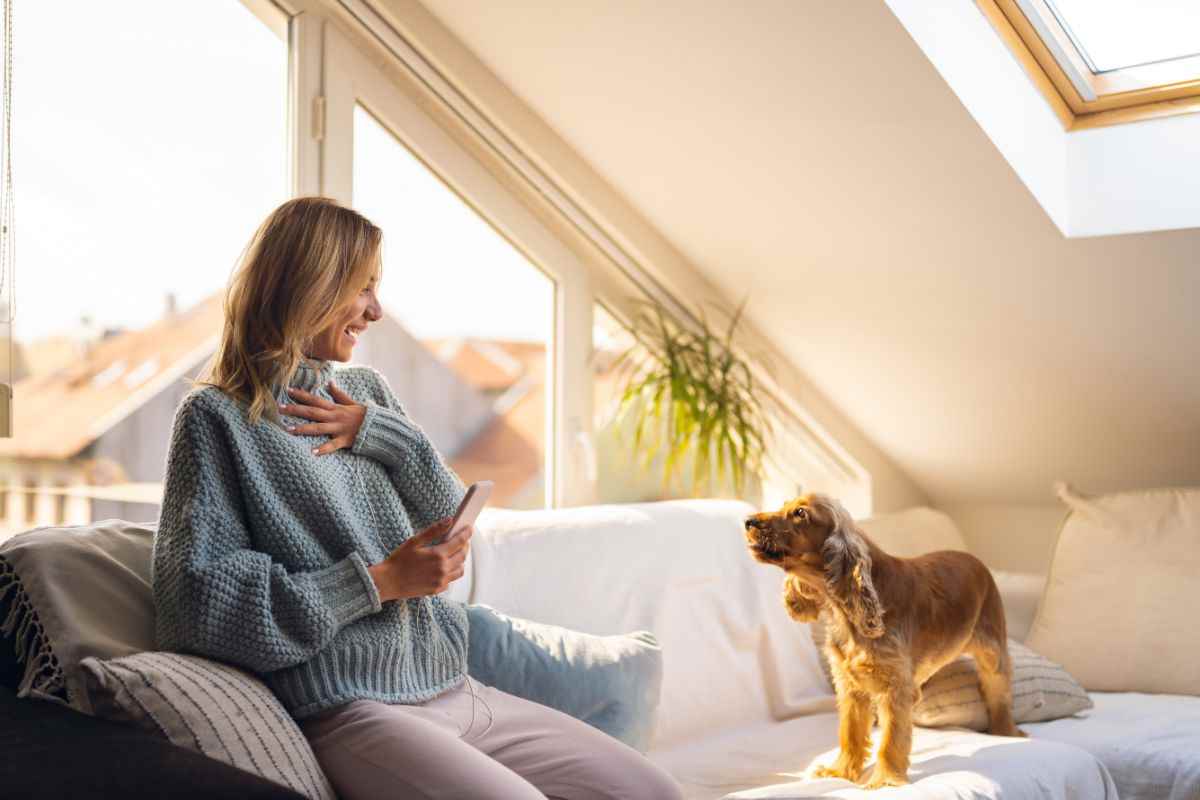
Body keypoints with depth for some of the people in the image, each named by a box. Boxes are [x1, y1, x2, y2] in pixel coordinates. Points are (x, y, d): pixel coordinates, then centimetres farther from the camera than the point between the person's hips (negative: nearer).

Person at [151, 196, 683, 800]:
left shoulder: (368, 390, 16)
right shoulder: (217, 416, -4)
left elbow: (456, 524, 13)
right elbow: (197, 605, -12)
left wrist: (384, 435, -4)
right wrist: (380, 582, -15)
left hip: (457, 690, 7)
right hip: (350, 708, -7)